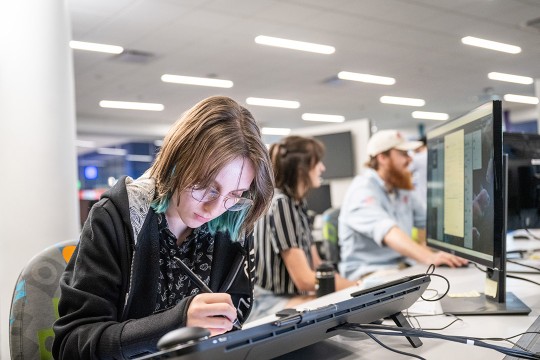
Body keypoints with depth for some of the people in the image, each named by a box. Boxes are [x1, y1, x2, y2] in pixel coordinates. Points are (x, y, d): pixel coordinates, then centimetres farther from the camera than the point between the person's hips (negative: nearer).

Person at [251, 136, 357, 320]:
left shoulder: (298, 204, 11)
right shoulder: (279, 203, -17)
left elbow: (316, 266, 12)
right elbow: (305, 279, -18)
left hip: (292, 296, 9)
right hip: (267, 304, -9)